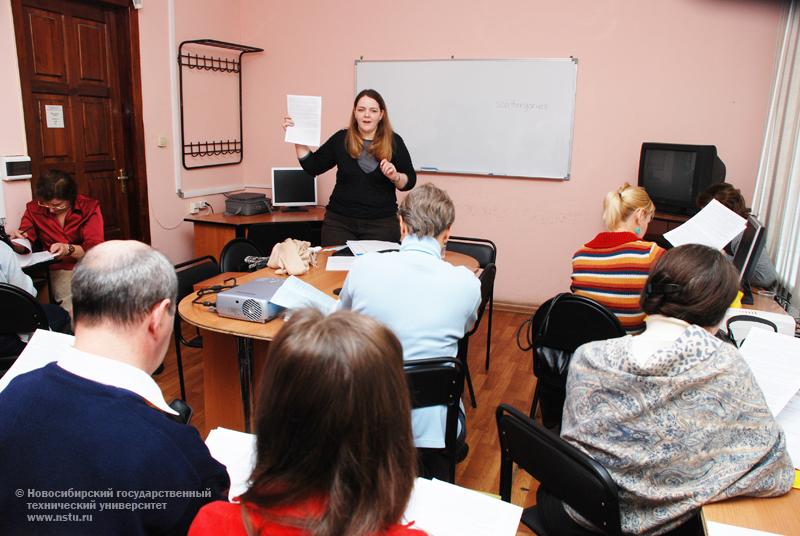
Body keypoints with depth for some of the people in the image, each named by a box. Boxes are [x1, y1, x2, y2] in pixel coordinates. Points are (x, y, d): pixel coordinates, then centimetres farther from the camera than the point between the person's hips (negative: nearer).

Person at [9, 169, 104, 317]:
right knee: (74, 311, -23)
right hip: (60, 270, 2)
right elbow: (23, 247, 7)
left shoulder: (89, 207, -1)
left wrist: (68, 249, -28)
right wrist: (18, 241, -17)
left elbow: (94, 248, -10)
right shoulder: (34, 209, 6)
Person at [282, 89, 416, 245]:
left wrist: (395, 177, -17)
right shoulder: (341, 139, 5)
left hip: (382, 223, -1)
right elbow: (313, 167, 7)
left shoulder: (394, 141, 1)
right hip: (339, 221, 1)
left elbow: (410, 181, 3)